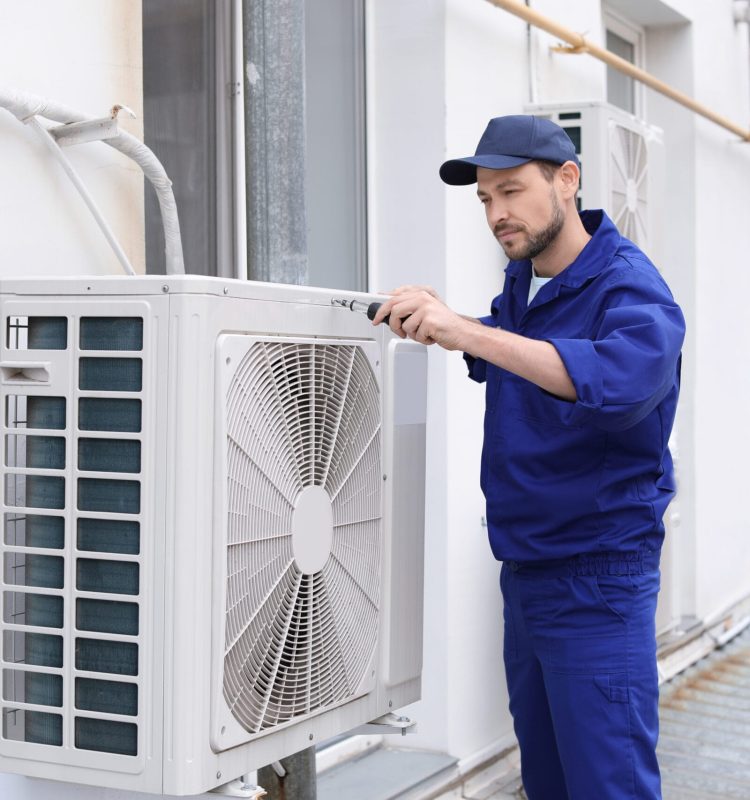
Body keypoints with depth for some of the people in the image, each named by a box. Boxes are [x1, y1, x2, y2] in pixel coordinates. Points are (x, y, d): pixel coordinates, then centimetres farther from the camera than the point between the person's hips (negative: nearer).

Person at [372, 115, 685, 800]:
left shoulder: (629, 287, -16)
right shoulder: (519, 283, 6)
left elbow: (623, 382, -36)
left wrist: (467, 331, -41)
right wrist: (438, 325, 1)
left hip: (597, 582, -8)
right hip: (523, 574, 8)